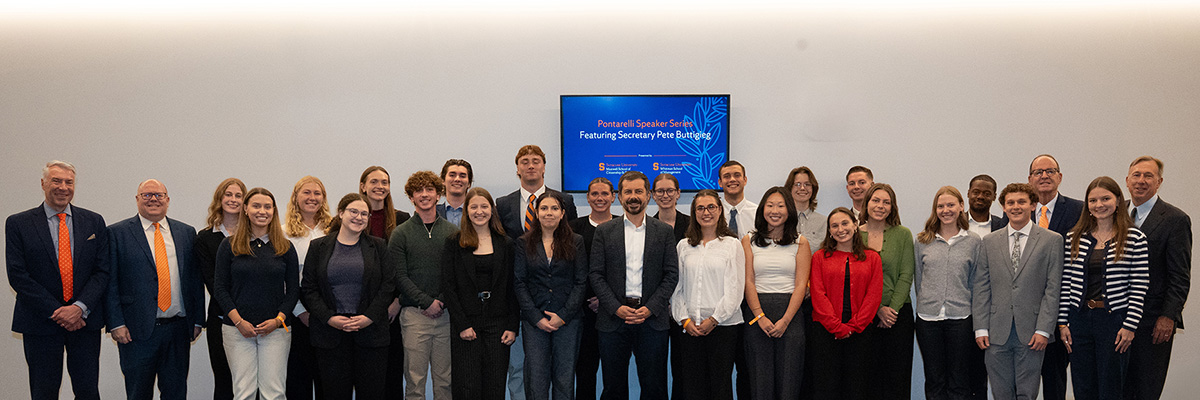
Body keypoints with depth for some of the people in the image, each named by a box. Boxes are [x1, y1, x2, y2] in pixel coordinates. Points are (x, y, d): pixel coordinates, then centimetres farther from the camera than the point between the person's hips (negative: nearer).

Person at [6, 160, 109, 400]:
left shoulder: (94, 222, 7)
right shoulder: (18, 224, 1)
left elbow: (103, 271, 2)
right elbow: (18, 276, -6)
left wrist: (80, 307, -13)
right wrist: (56, 312, -12)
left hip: (85, 320, 1)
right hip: (40, 324, -1)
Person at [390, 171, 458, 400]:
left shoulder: (453, 232, 10)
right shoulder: (401, 233, 4)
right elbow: (399, 276, -2)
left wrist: (443, 302, -7)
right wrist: (427, 302, -10)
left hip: (446, 314, 2)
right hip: (415, 314, -2)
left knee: (445, 379, 4)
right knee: (415, 378, -2)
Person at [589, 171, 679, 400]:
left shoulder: (664, 232, 8)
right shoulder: (604, 232, 7)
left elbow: (671, 274, 3)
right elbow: (595, 275, 2)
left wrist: (651, 308, -9)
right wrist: (616, 308, -10)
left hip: (652, 319, 0)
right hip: (613, 319, 0)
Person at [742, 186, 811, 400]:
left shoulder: (800, 242, 6)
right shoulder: (749, 241, 8)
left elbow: (801, 284, 0)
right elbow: (748, 282, 2)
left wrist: (785, 320, -11)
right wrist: (760, 317, -11)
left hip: (790, 313, 0)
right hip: (756, 312, 0)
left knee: (788, 376, -1)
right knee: (759, 377, 1)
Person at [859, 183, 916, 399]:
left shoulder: (903, 235, 5)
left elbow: (906, 276, 0)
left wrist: (893, 308, -9)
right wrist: (878, 308, -8)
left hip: (898, 314, 0)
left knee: (898, 376, 0)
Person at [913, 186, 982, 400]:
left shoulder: (974, 241, 3)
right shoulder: (922, 241, 6)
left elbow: (976, 281, 7)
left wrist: (963, 306, 4)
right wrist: (927, 303, 9)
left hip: (961, 318, -1)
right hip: (927, 318, 1)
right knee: (934, 381, 7)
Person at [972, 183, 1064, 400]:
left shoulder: (1051, 240, 2)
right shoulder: (990, 241, 9)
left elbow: (1053, 288, -2)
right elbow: (981, 288, 8)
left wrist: (1043, 330, -9)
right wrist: (981, 328, 0)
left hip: (1031, 332, -2)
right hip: (997, 333, 2)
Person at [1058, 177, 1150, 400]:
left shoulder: (1135, 239, -2)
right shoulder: (1074, 238, 6)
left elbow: (1139, 287, -4)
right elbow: (1066, 283, 6)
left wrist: (1130, 325, -9)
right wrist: (1063, 322, 3)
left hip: (1114, 322, -3)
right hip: (1079, 319, 3)